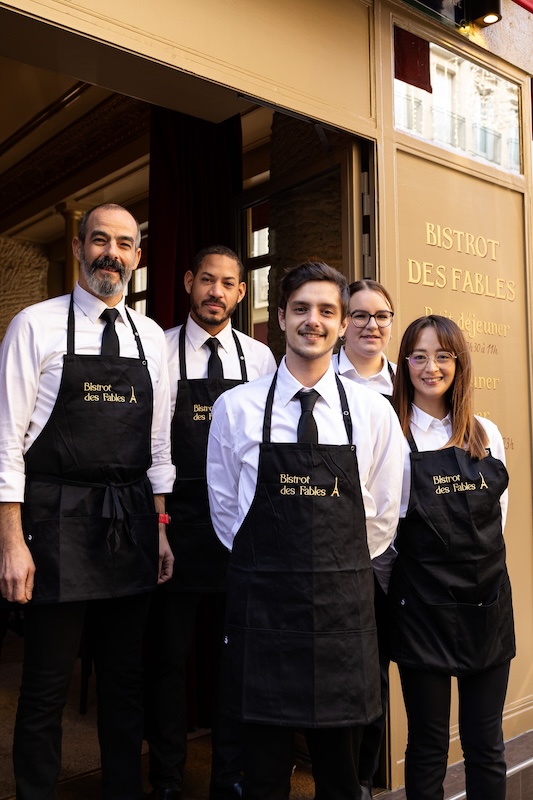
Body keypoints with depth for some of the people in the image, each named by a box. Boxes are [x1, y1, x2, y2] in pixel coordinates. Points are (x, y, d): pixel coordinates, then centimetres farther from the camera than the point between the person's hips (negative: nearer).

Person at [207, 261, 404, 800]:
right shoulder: (236, 408, -3)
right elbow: (224, 507, 6)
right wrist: (269, 567, 8)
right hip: (261, 608, -1)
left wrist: (339, 569, 10)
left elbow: (382, 515, 8)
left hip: (344, 610, 1)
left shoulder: (373, 412, 0)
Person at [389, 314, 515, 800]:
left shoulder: (487, 435, 7)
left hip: (489, 603, 4)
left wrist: (483, 561, 10)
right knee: (428, 746, 10)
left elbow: (498, 515, 14)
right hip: (425, 608, -4)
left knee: (486, 746, 14)